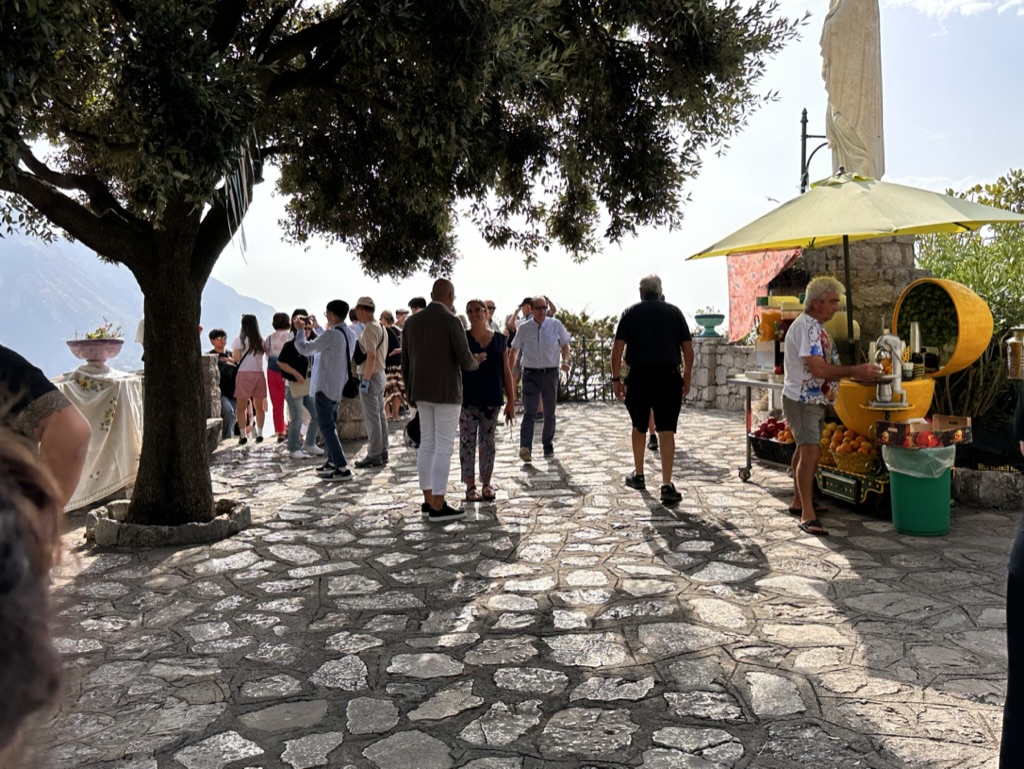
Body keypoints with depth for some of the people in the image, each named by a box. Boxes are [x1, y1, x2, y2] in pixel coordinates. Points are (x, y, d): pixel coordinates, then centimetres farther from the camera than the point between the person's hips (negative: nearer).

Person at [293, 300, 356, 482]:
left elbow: (304, 349, -12)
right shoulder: (350, 335, 5)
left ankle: (342, 468, -9)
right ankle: (333, 462, 28)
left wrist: (300, 331, 4)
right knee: (330, 425, 20)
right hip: (339, 385, 9)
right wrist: (316, 328, 27)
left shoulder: (332, 335, -21)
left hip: (325, 386, -9)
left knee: (326, 427, -5)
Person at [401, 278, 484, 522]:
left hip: (422, 392, 7)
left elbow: (405, 363, 10)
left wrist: (411, 392, 19)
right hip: (446, 392, -7)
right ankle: (438, 507, -5)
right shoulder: (451, 321, -12)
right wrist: (476, 361, 11)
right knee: (444, 447, -5)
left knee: (427, 444, 11)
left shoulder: (412, 321, 7)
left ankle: (429, 501, 15)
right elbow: (465, 361, -13)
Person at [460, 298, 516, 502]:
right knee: (468, 442, 2)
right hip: (468, 400, -2)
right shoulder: (462, 339, -3)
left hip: (492, 400, 2)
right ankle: (470, 485, 11)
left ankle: (486, 484, 21)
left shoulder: (499, 339, 4)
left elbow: (506, 372, 6)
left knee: (488, 442, 10)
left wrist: (511, 401, 4)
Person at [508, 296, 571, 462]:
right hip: (531, 374, -1)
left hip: (550, 373, 2)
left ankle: (548, 446, 28)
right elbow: (515, 350, 9)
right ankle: (525, 448, -24)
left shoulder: (556, 325, -1)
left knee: (549, 413, 12)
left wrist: (565, 361, -7)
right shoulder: (523, 328, -1)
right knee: (529, 412, -14)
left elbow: (564, 345, 11)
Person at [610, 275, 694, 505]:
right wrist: (687, 376, 13)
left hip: (639, 375, 0)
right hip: (668, 375, 0)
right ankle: (667, 485, -6)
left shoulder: (631, 313, 5)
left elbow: (618, 348, -3)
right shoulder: (674, 312, 7)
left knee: (639, 427, 17)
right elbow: (688, 348, 4)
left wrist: (616, 378, 2)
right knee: (666, 430, -1)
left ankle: (638, 475, 31)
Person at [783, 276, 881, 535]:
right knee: (810, 453, -14)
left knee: (804, 450, 18)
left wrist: (859, 371, 6)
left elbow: (825, 365, 17)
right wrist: (856, 372, -22)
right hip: (801, 400, -11)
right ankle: (807, 516, -12)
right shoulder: (805, 326, -21)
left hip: (813, 400, 11)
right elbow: (818, 369, -27)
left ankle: (799, 502, 31)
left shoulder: (817, 326, 12)